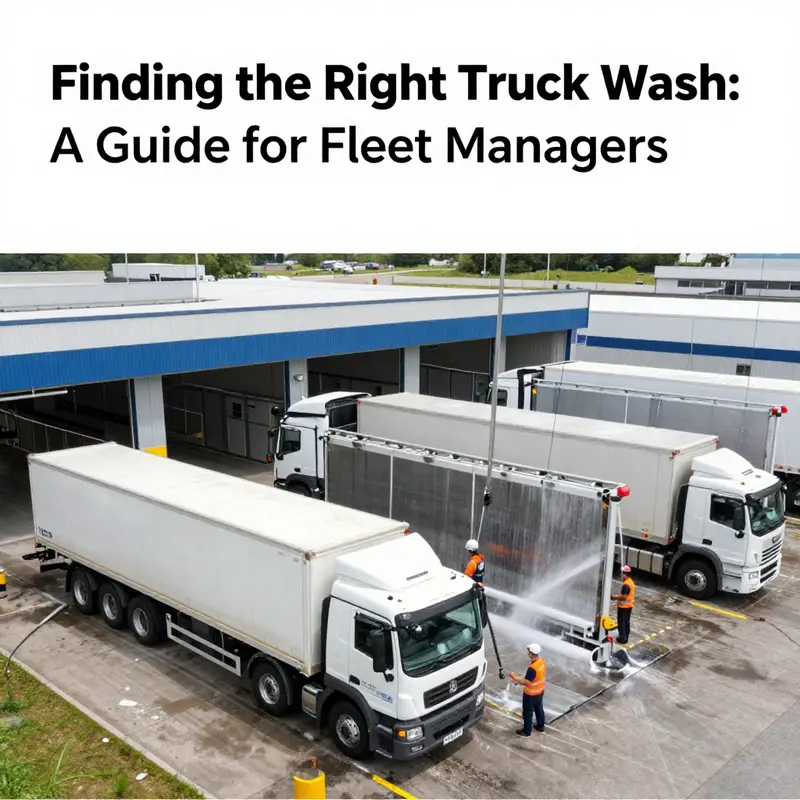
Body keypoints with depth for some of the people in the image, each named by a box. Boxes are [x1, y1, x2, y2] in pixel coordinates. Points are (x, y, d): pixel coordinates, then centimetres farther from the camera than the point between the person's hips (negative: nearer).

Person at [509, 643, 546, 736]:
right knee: (539, 708, 27)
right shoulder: (542, 661, -9)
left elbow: (525, 682, -29)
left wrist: (514, 677, -17)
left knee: (528, 712, 12)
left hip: (531, 694, -8)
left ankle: (527, 731, 28)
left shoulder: (532, 668, -37)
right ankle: (540, 726, 45)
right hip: (540, 691, 8)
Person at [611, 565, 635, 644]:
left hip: (624, 606, -10)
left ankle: (623, 638, 6)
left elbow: (624, 596, -27)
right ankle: (625, 637, 27)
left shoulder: (626, 584, -25)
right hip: (629, 605, 10)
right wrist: (617, 596, 13)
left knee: (622, 622, 0)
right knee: (626, 621, 18)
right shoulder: (631, 582, 8)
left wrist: (615, 597, -18)